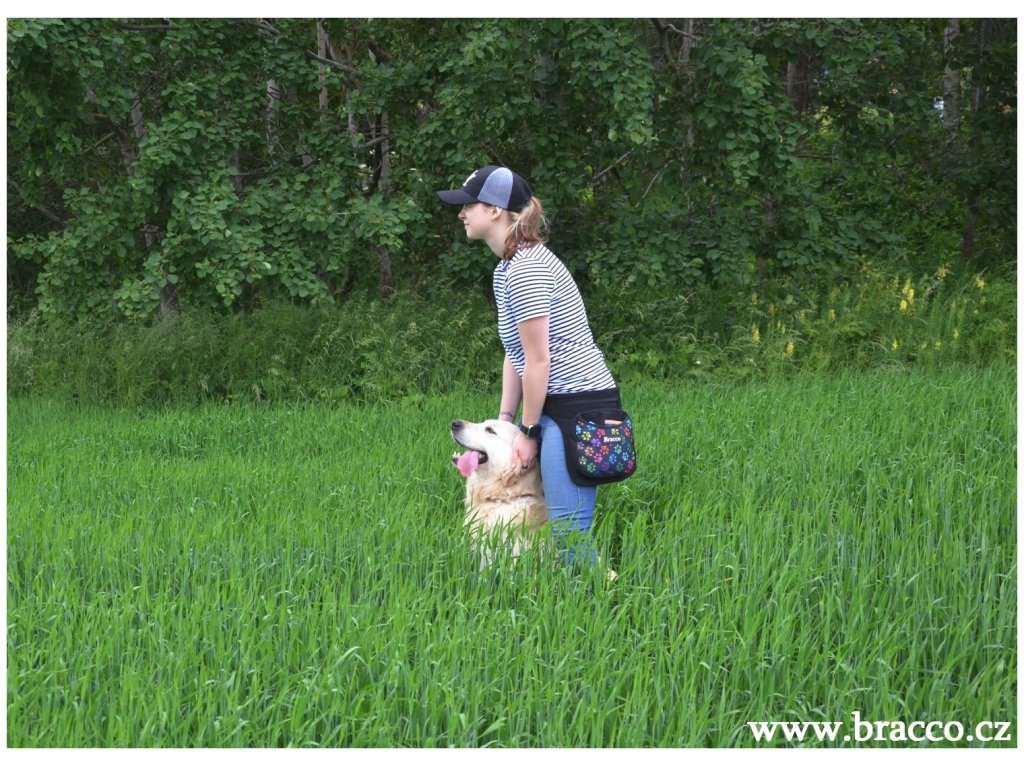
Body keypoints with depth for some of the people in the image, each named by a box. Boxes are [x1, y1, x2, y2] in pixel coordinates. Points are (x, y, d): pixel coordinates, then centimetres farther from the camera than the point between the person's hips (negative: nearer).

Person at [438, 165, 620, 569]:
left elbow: (538, 359, -15)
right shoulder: (507, 267, 15)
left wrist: (529, 430, -9)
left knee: (568, 531, -11)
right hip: (558, 404, 10)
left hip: (577, 407, -10)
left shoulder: (526, 269, -16)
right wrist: (505, 419, 11)